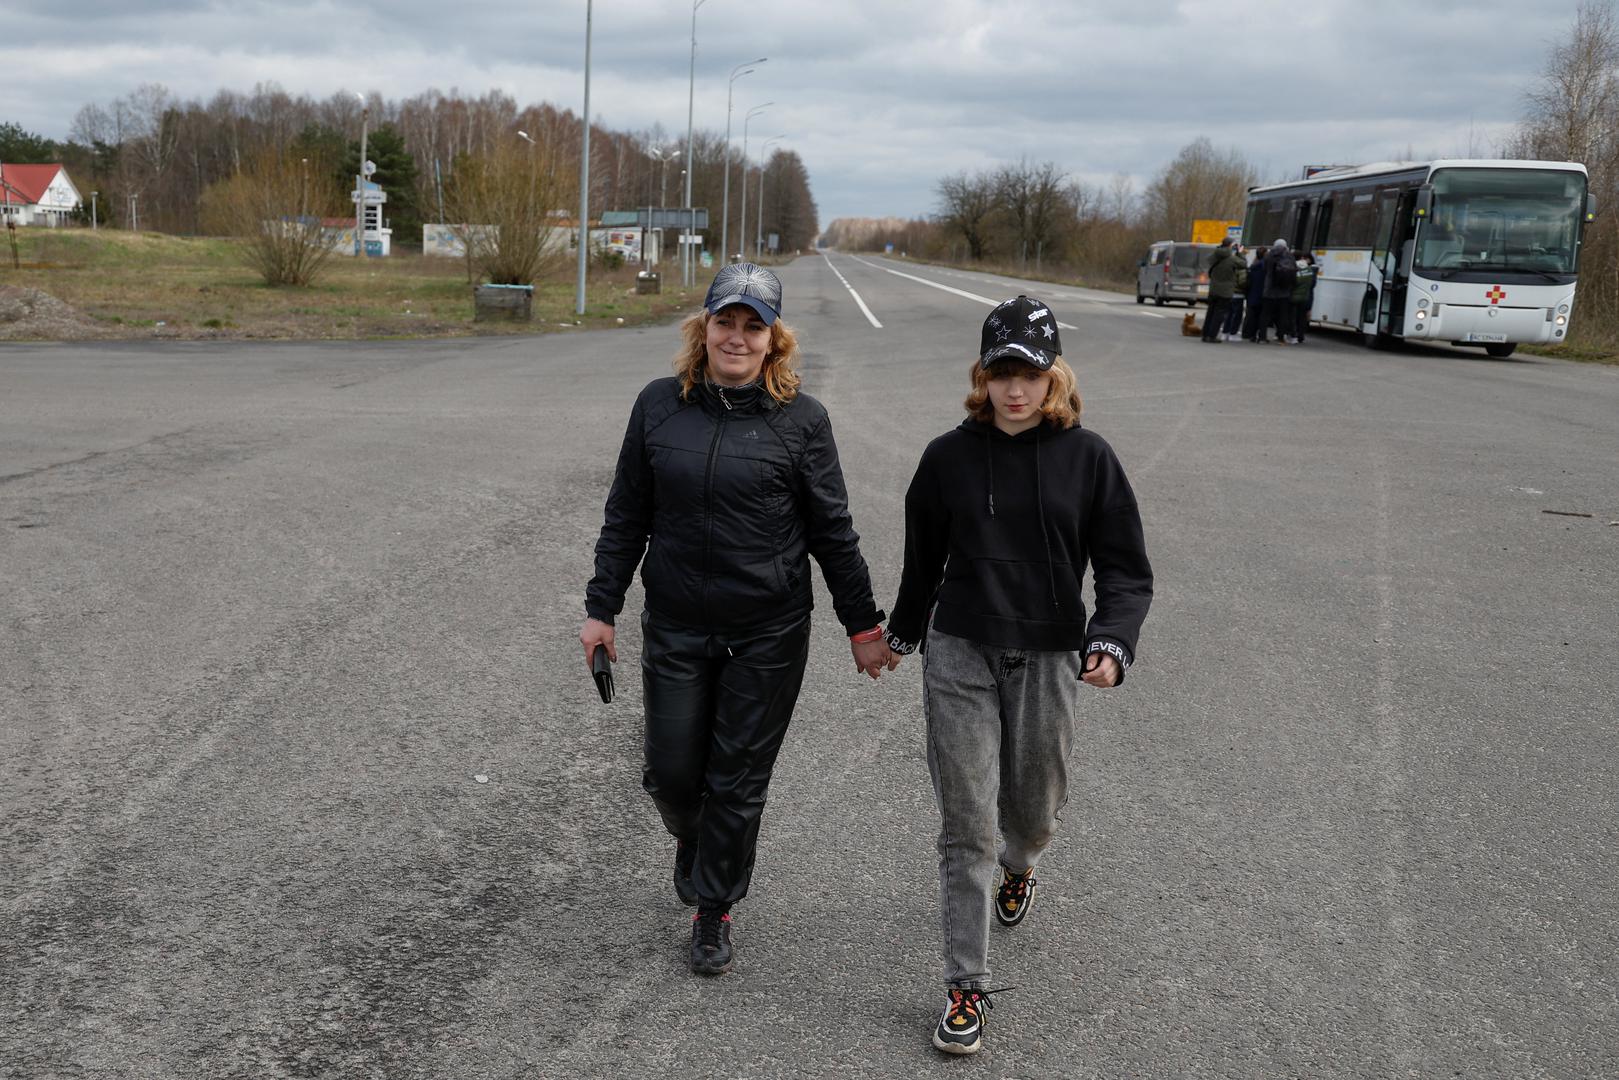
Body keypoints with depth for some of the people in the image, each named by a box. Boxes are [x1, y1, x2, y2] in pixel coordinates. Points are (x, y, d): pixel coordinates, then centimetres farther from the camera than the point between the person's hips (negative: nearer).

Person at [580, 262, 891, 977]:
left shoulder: (800, 419, -6)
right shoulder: (659, 405, 0)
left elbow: (832, 531, 0)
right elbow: (626, 516, 6)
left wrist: (863, 626, 3)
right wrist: (601, 608, 5)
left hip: (767, 635, -2)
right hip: (675, 629, 2)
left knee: (738, 782, 6)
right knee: (671, 771, 8)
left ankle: (714, 909, 27)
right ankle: (691, 837, 43)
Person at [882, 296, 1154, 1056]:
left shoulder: (1087, 458, -4)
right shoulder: (950, 456, -2)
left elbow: (1125, 567, -2)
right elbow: (923, 556, 13)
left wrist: (1113, 642, -18)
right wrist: (904, 632, 23)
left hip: (1048, 660, 0)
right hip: (960, 654, 0)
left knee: (1034, 808, 16)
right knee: (965, 825, -1)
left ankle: (1018, 865, 54)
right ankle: (966, 988, 9)